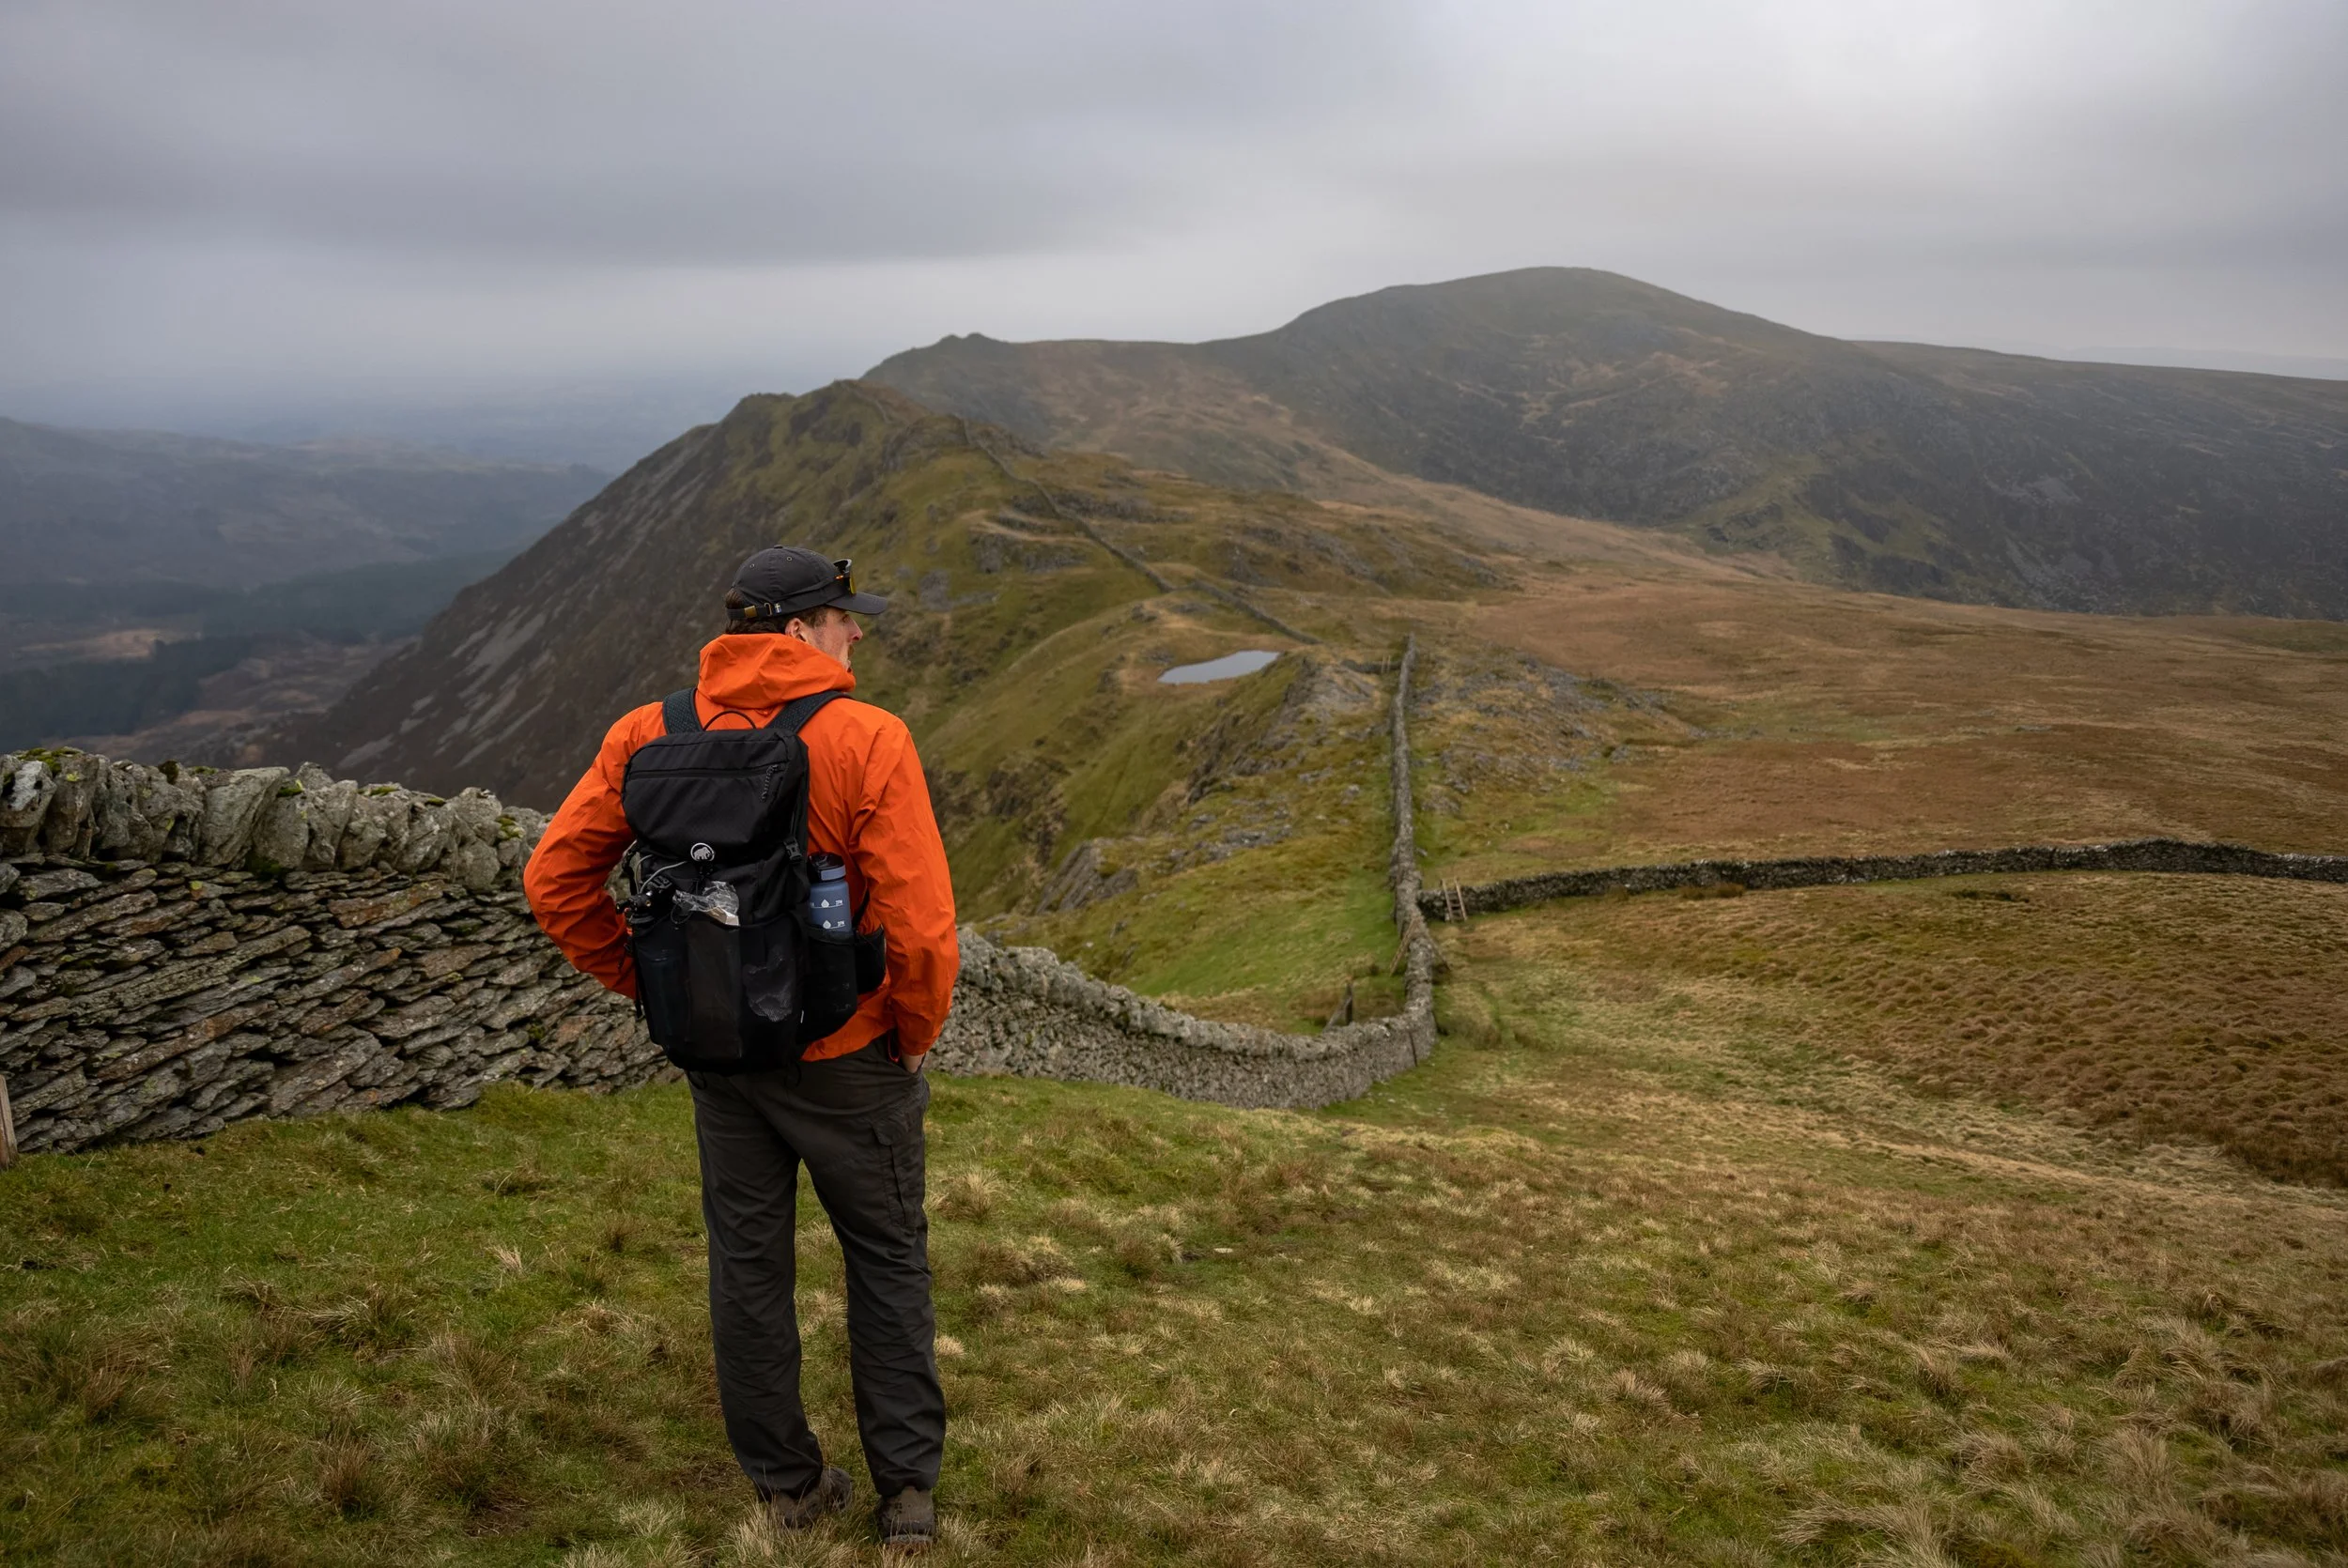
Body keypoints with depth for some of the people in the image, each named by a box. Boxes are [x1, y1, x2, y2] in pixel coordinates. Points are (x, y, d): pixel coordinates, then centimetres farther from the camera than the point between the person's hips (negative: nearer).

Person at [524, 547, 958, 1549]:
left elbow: (554, 880, -2)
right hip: (844, 1055, -3)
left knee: (747, 1260, 18)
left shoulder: (647, 736, -6)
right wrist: (917, 1035, -5)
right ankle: (907, 1486, 25)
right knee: (886, 1256, 16)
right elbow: (921, 927, -23)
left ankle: (786, 1483, 33)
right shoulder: (867, 741, -20)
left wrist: (653, 985, 6)